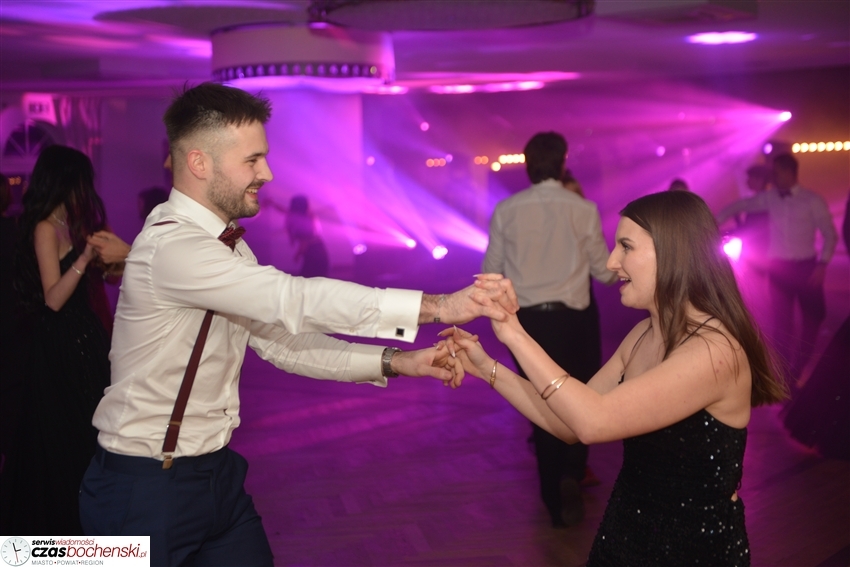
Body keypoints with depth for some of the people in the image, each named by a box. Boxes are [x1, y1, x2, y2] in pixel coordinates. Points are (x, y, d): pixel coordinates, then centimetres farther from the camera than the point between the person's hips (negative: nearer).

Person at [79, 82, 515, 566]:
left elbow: (285, 341, 6)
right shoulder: (171, 247, -23)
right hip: (146, 489, -8)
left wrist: (395, 362, -5)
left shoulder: (228, 245, 6)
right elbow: (294, 300, -31)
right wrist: (436, 306, -33)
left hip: (217, 473, 8)